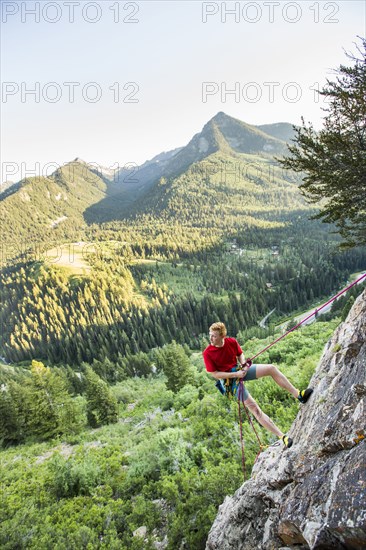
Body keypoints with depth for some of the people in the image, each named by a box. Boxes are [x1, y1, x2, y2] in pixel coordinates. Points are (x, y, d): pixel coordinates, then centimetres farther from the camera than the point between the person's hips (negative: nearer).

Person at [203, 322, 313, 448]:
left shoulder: (232, 342, -8)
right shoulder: (208, 353, -20)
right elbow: (214, 374, -16)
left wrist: (243, 365, -12)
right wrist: (235, 374, -20)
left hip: (240, 370, 5)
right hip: (230, 380, -5)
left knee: (271, 368, -13)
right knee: (254, 409, -15)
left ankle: (298, 395, -2)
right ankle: (282, 437, -12)